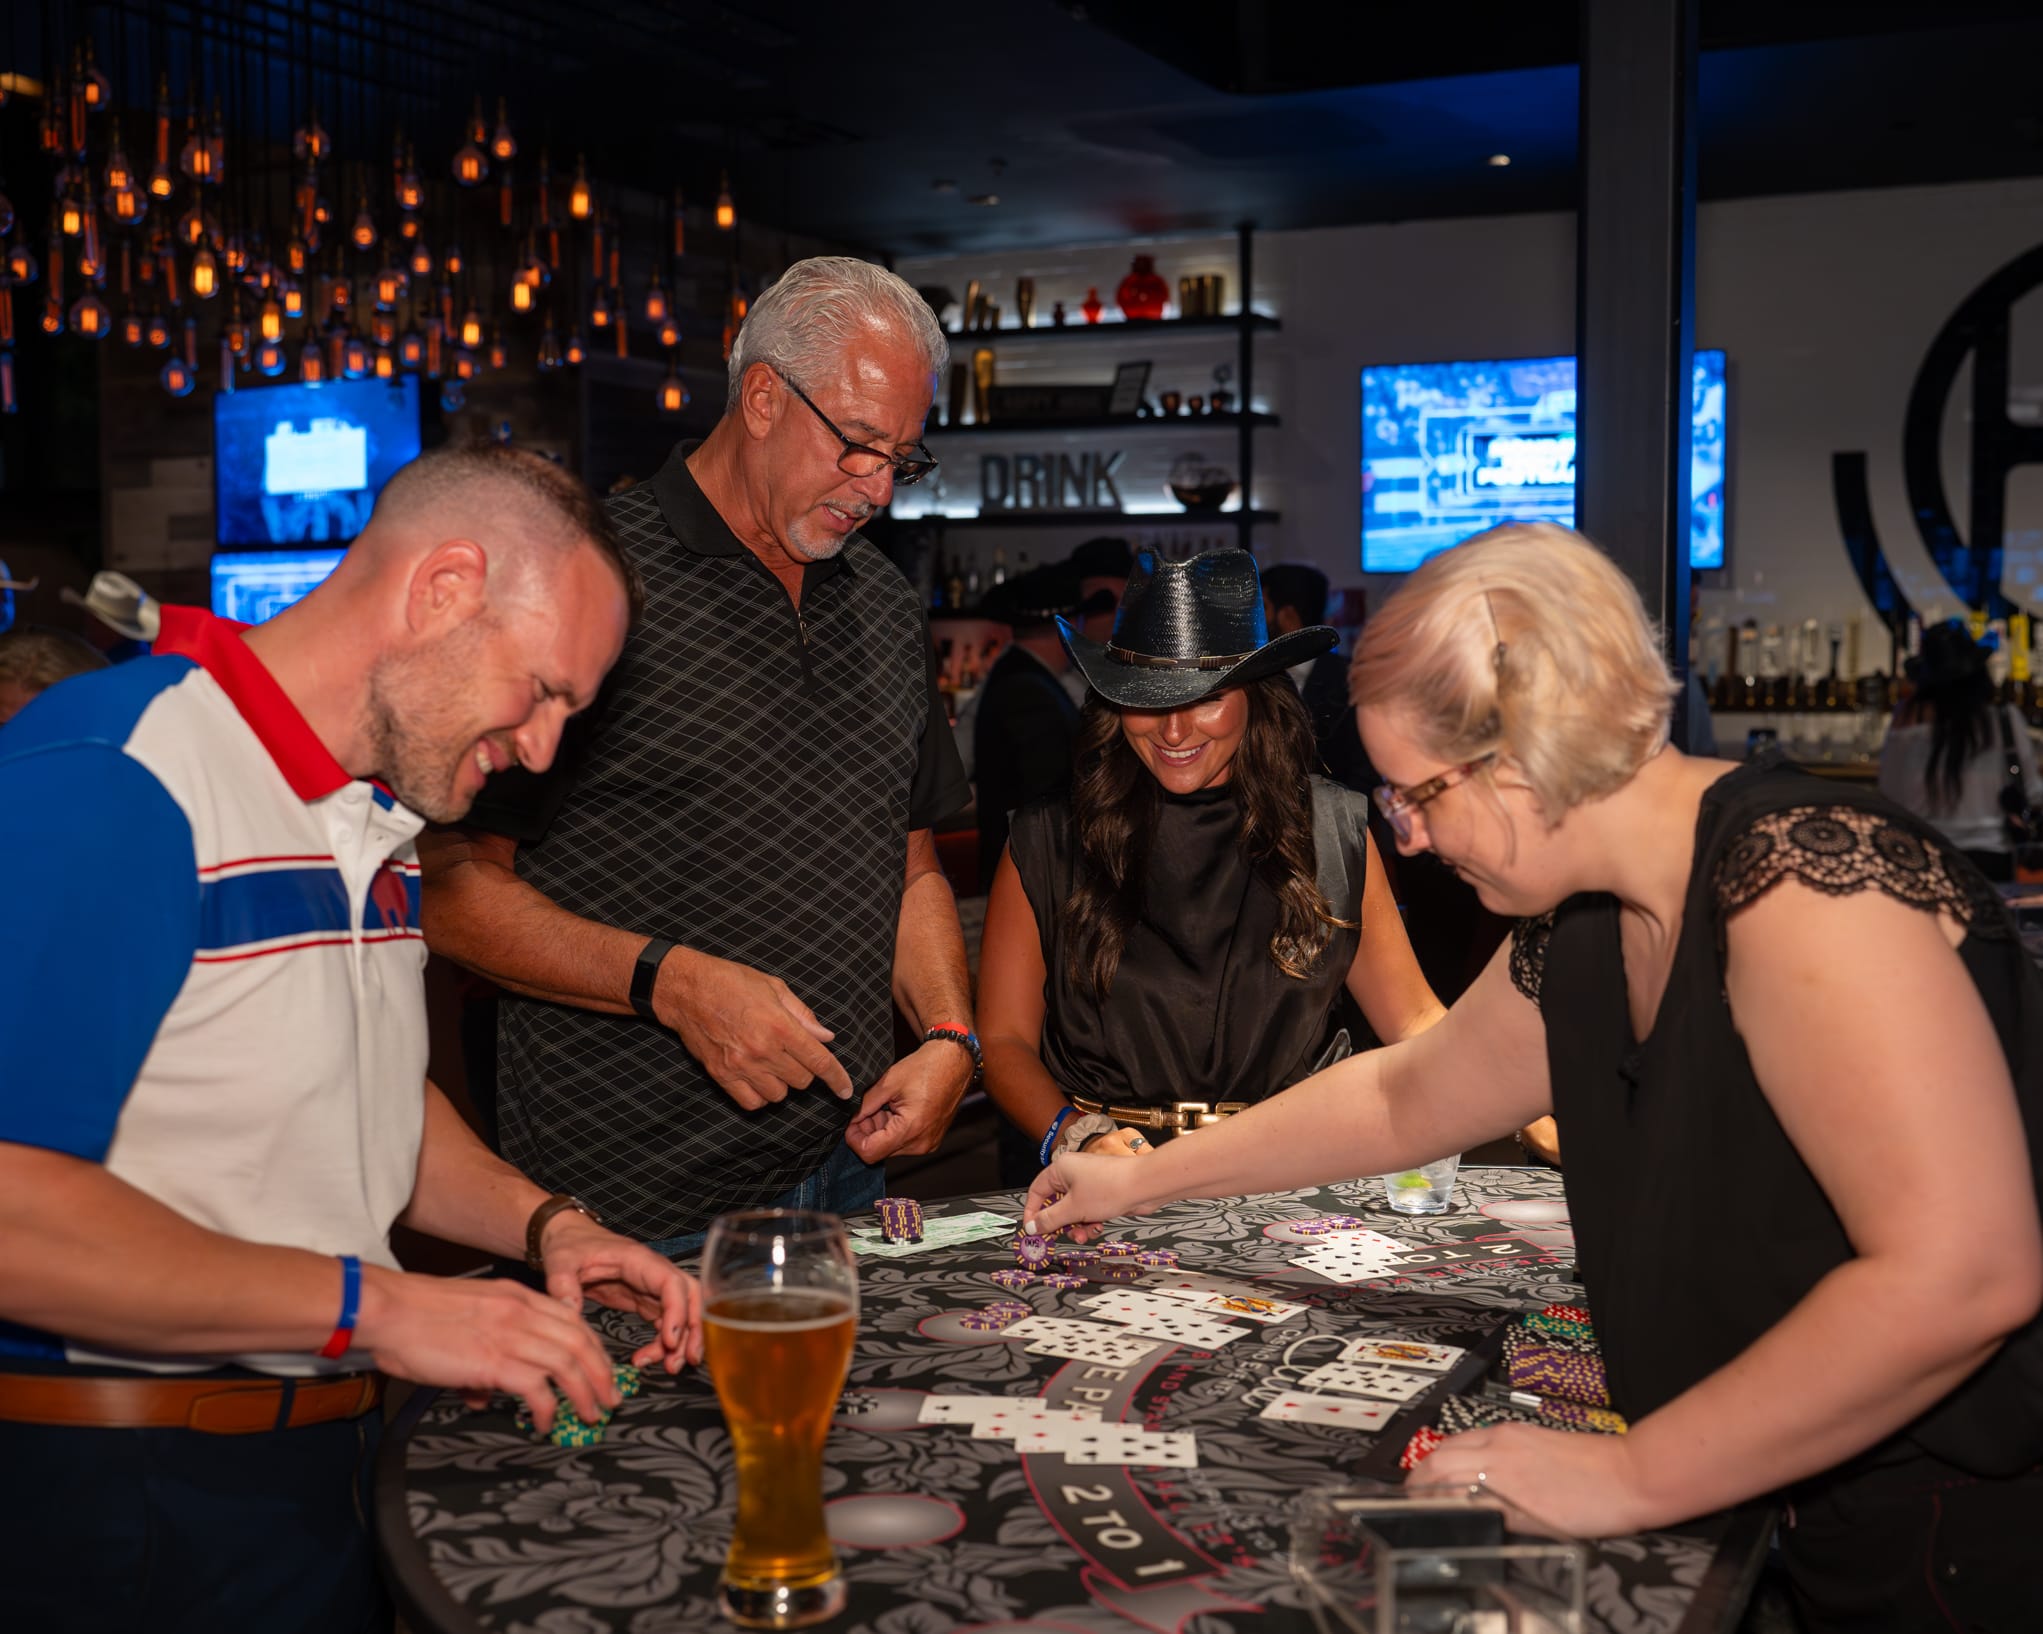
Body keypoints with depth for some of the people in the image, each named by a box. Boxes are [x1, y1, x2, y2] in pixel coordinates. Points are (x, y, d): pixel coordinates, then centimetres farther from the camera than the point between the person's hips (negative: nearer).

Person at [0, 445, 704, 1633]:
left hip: (331, 1446, 8)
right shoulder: (111, 782, -21)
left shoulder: (378, 820, 9)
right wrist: (372, 1304, -25)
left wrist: (541, 1223, 4)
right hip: (125, 1490, -8)